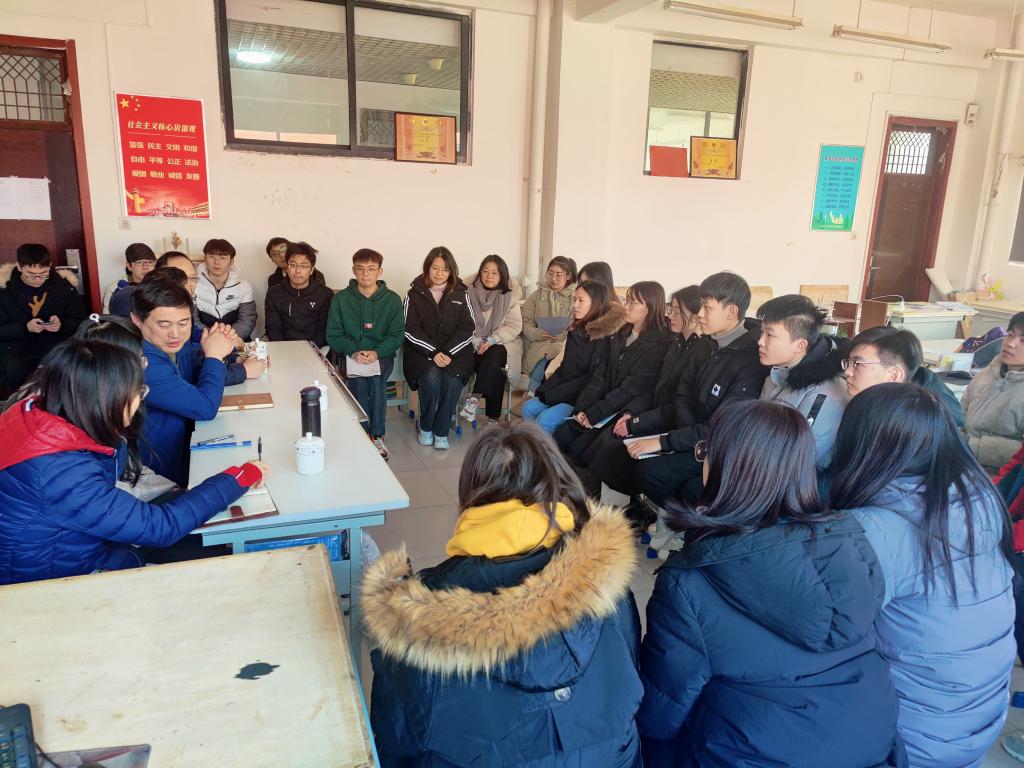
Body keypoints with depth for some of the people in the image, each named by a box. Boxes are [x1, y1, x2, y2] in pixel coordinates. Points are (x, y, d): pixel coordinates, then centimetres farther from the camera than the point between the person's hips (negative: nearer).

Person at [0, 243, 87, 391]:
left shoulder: (64, 285, 0)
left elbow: (81, 322, 5)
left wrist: (62, 324, -17)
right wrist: (25, 328, -20)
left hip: (56, 346, 1)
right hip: (17, 349, 0)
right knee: (15, 370, -34)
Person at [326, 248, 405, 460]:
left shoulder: (392, 299, 3)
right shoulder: (340, 299, 4)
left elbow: (397, 334, 1)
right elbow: (333, 334, 3)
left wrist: (377, 352, -16)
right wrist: (353, 352, -15)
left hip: (381, 354, 0)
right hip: (350, 354, 0)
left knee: (377, 381, -28)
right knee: (359, 382, -27)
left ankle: (377, 435, -16)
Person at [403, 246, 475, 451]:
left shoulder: (460, 294, 10)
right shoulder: (415, 294, 6)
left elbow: (468, 328, 2)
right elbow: (410, 330, -2)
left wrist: (447, 353, -13)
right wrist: (433, 353, -16)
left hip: (454, 351, 1)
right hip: (422, 351, -1)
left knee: (453, 379, -30)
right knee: (431, 377, -31)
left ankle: (441, 431, -11)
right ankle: (425, 427, -6)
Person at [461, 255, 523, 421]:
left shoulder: (510, 296, 4)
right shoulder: (471, 293, 3)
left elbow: (514, 326, -5)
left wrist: (491, 341, -18)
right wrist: (477, 343, -18)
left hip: (502, 343, 0)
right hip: (475, 344, 0)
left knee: (495, 354, -34)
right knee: (495, 371, -28)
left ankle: (475, 398, -35)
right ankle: (493, 417, -23)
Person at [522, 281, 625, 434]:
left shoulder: (606, 336, -15)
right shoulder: (576, 331, 12)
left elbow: (594, 378, -18)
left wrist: (551, 396, -16)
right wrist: (543, 391, -2)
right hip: (565, 391, 8)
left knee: (546, 419, -22)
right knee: (529, 408, -6)